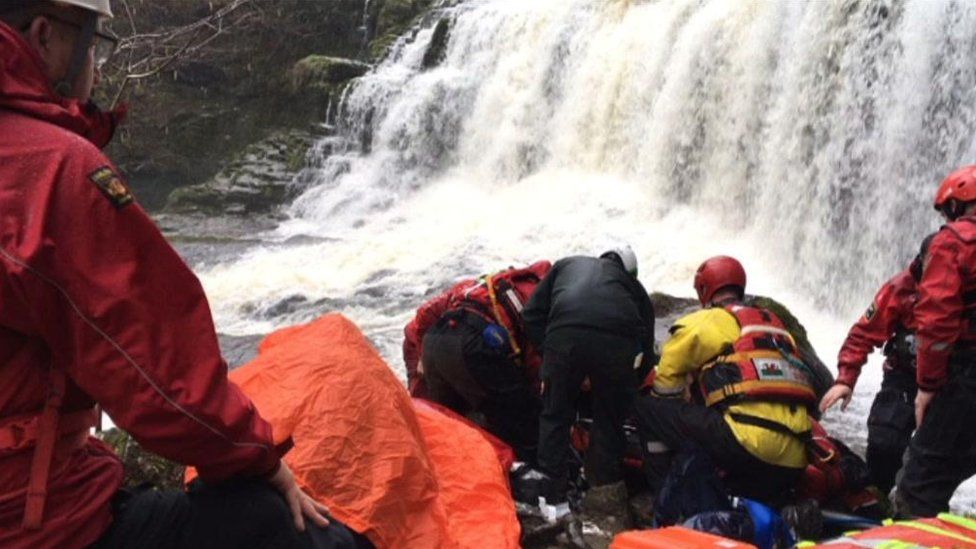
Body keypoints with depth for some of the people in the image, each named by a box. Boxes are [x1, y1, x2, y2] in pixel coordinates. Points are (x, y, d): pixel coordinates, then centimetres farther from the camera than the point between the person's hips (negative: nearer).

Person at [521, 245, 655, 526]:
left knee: (555, 416, 17)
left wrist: (549, 355, 27)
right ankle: (607, 489, 28)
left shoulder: (567, 264, 35)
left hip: (565, 333, 0)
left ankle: (553, 496, 19)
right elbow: (646, 344, 31)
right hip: (618, 342, 0)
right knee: (610, 418, 22)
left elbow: (532, 313, 25)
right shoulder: (633, 284, 35)